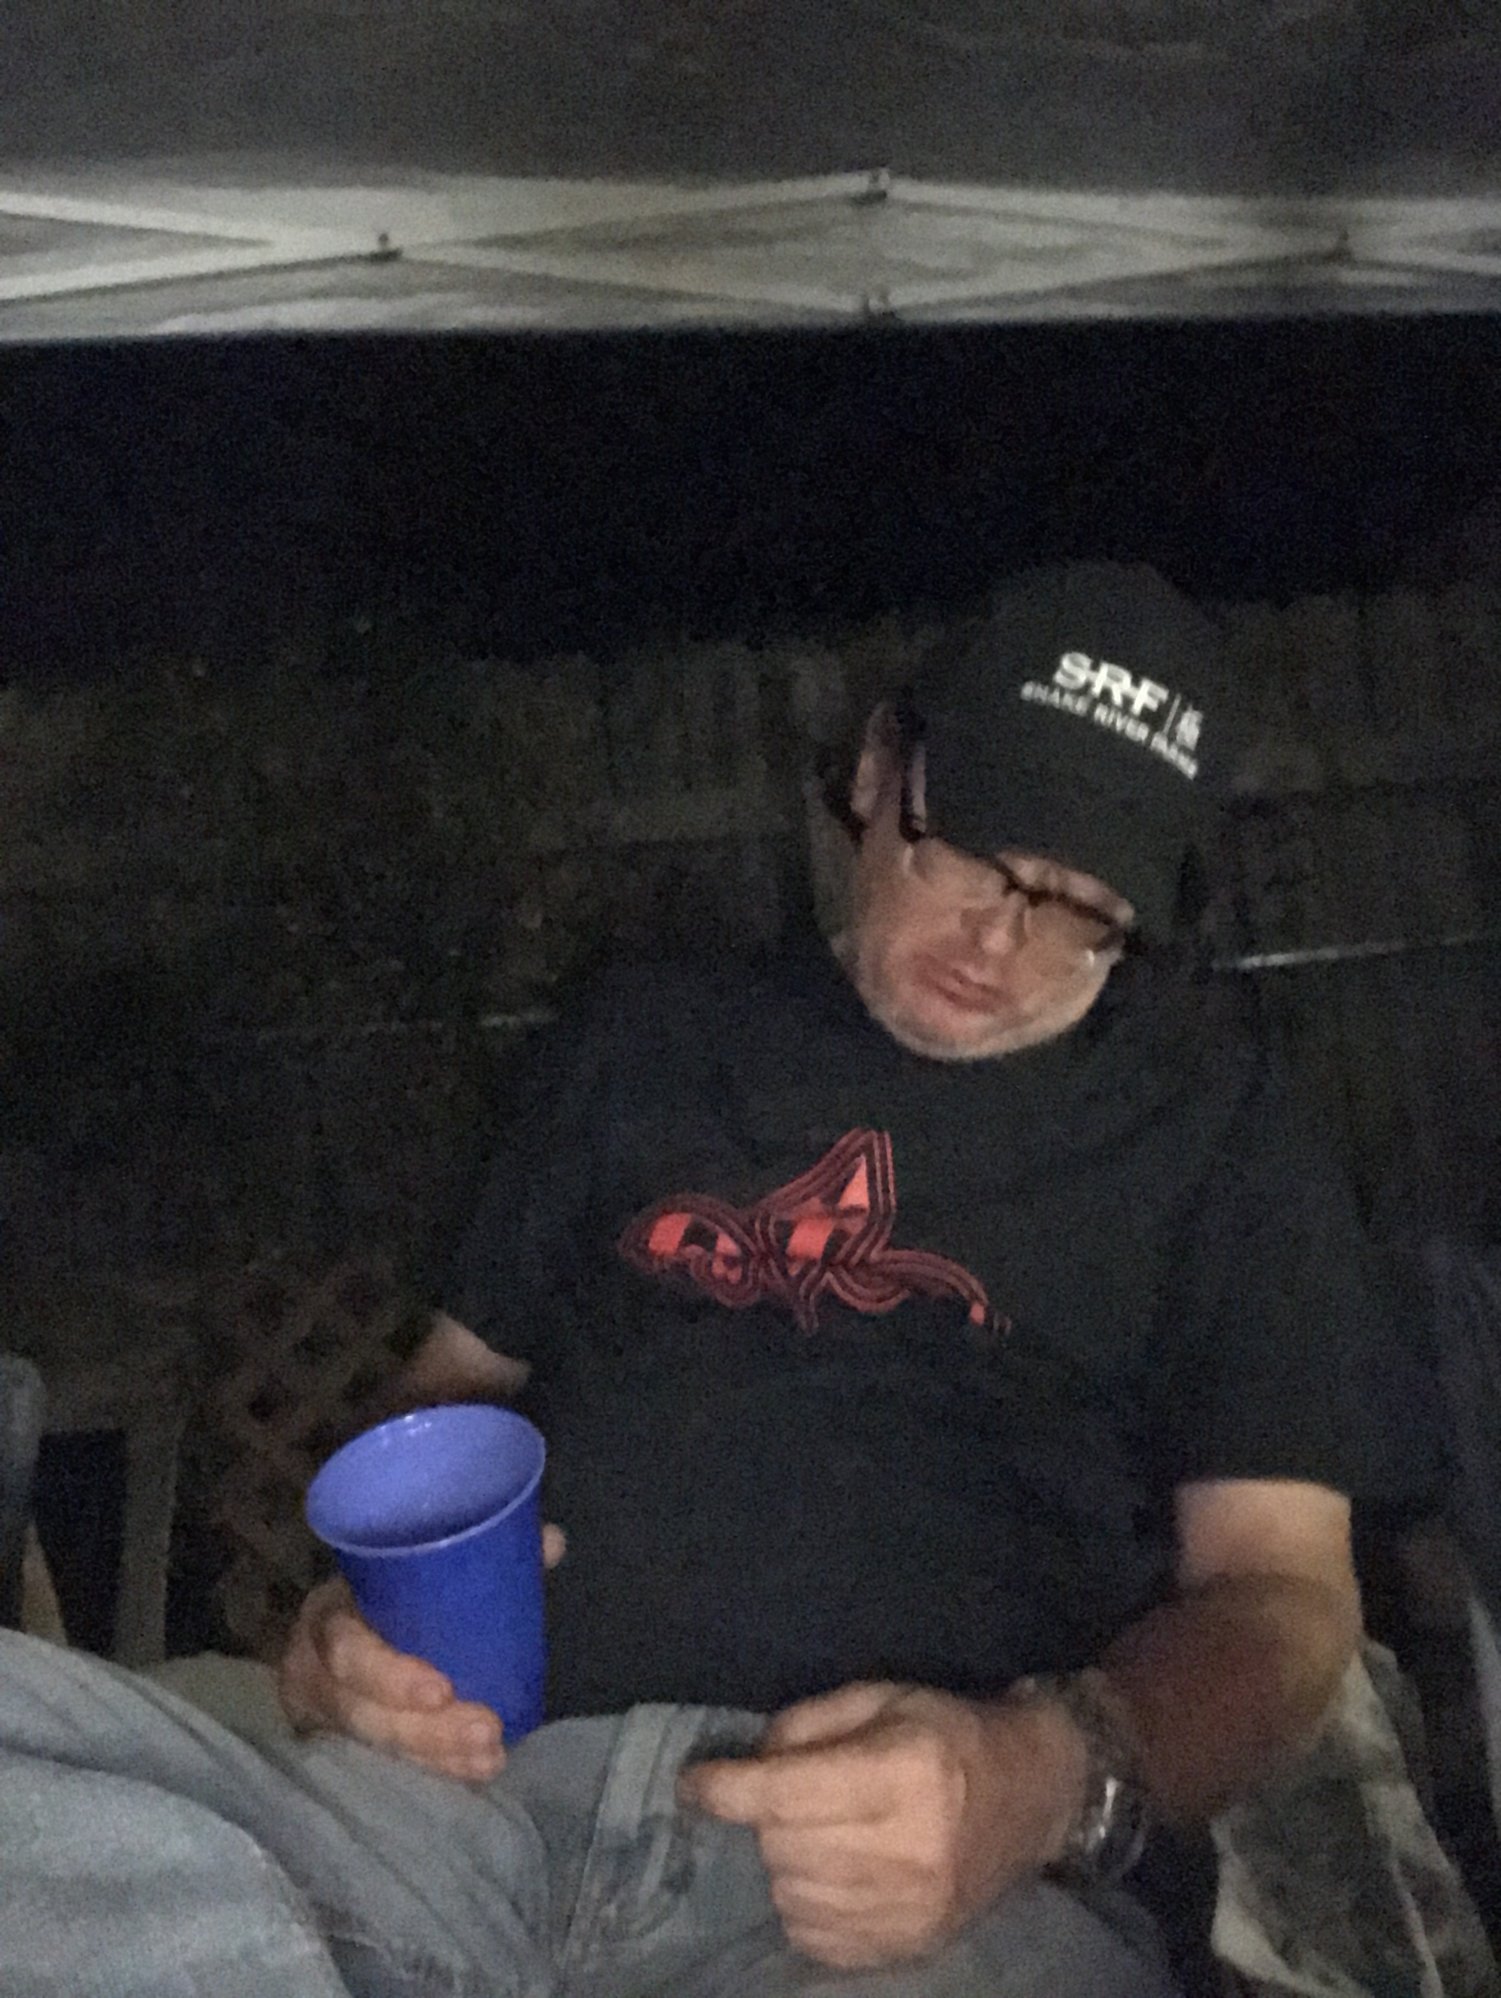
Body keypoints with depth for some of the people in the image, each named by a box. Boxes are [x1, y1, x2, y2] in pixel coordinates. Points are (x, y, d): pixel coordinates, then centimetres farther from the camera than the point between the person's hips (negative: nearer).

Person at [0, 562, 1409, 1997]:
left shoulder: (1212, 1128, 11)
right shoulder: (644, 1040, 19)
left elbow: (1280, 1586, 5)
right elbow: (459, 1381, 23)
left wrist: (1050, 1778, -17)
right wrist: (357, 1603, 1)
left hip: (932, 1865, -3)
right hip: (476, 1785, 4)